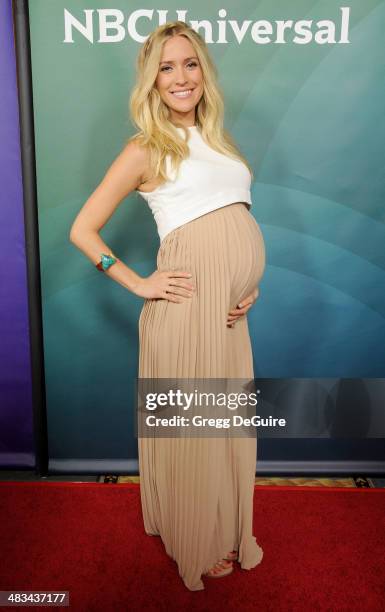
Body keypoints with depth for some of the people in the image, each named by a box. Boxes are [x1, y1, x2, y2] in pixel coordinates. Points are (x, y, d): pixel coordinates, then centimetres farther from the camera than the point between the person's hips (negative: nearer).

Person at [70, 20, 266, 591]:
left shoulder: (216, 140, 18)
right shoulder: (145, 150, -2)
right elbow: (82, 229, -2)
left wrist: (249, 283, 8)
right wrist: (138, 283, -7)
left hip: (231, 310, 7)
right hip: (189, 306, -6)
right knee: (190, 427, 8)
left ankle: (228, 532, 40)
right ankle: (197, 545, 32)